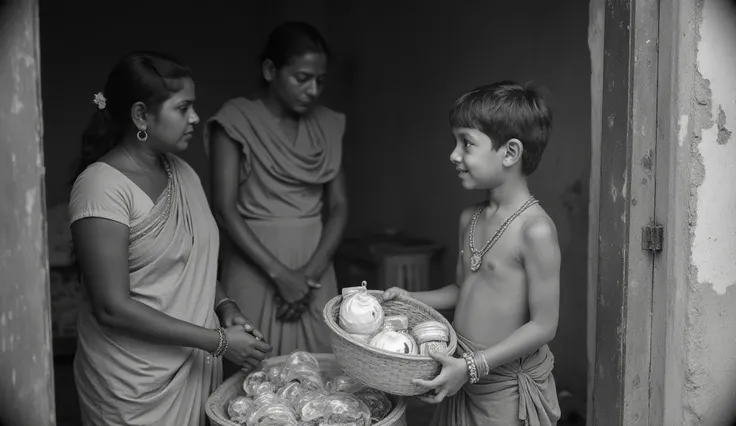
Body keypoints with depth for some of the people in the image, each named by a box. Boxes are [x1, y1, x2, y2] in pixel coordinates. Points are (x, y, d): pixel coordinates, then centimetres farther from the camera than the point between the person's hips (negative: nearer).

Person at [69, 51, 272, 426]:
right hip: (137, 385, -7)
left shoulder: (182, 172, 5)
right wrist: (218, 341, -19)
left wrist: (224, 306, -2)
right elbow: (112, 308, -21)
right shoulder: (101, 186, -18)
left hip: (196, 366, 7)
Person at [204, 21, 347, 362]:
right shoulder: (236, 120, -6)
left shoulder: (327, 125, 7)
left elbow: (339, 205, 5)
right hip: (256, 267, -4)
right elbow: (225, 208, -12)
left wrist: (312, 272, -8)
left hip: (315, 266, 4)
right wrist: (280, 273, -16)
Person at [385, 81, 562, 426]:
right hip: (463, 377, 7)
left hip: (509, 388, -6)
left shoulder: (535, 230, -19)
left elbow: (543, 325, -18)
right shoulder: (470, 219, 4)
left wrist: (473, 366, -21)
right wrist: (410, 299, 3)